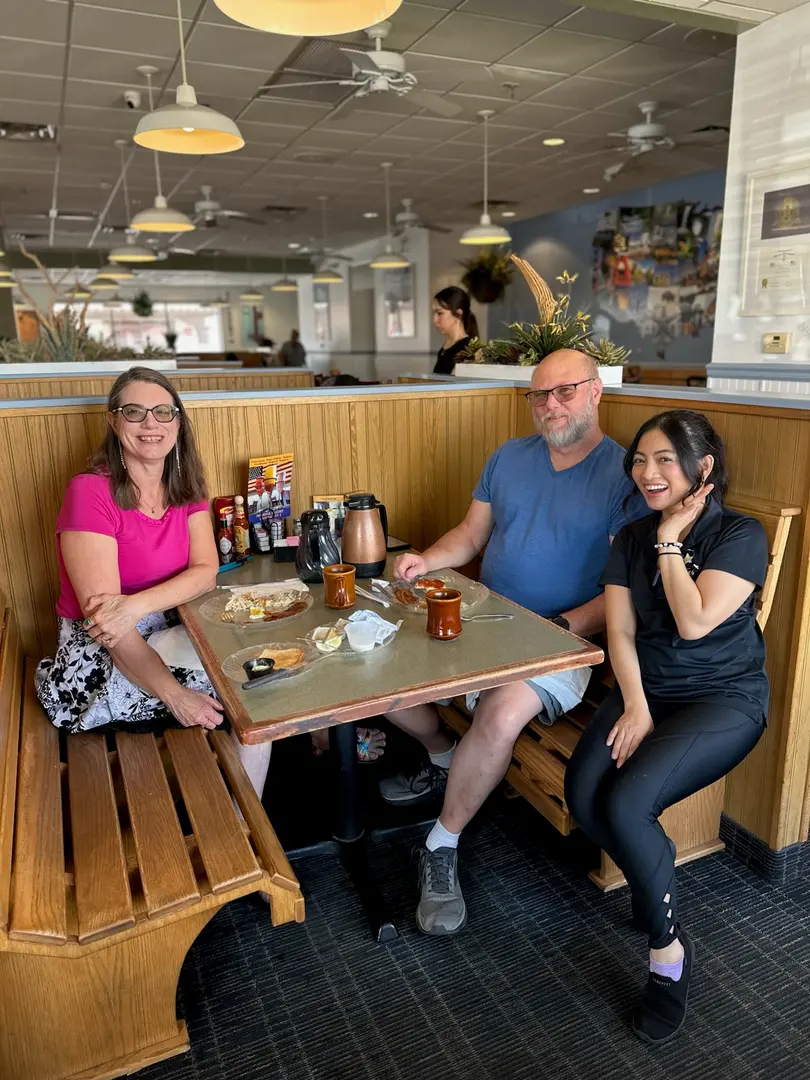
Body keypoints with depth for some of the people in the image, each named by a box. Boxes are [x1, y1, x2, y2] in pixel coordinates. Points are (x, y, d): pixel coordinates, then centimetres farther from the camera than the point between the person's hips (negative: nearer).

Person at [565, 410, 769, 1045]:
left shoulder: (741, 536, -8)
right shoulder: (632, 540, 7)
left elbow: (695, 622, -21)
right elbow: (621, 633, 0)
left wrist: (671, 543, -12)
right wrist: (635, 706, -13)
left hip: (724, 699, -5)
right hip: (645, 691, 5)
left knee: (626, 803, -26)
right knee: (583, 795, -21)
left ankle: (669, 951, -1)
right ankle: (657, 885, 10)